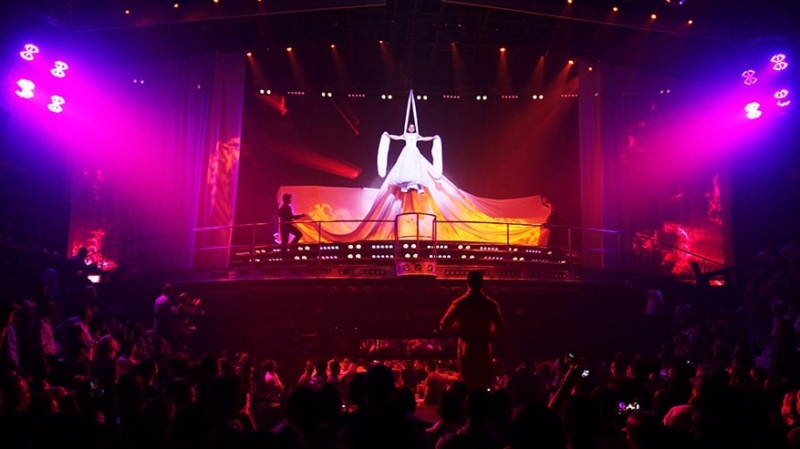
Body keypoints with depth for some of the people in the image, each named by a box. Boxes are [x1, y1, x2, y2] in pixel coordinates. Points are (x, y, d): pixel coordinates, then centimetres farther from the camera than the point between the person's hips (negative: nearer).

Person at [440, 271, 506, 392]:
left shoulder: (460, 303, -7)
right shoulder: (491, 304, -3)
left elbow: (444, 325, -6)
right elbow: (501, 328, 0)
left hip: (467, 349, -1)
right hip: (484, 349, 1)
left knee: (468, 384, 7)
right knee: (485, 384, 10)